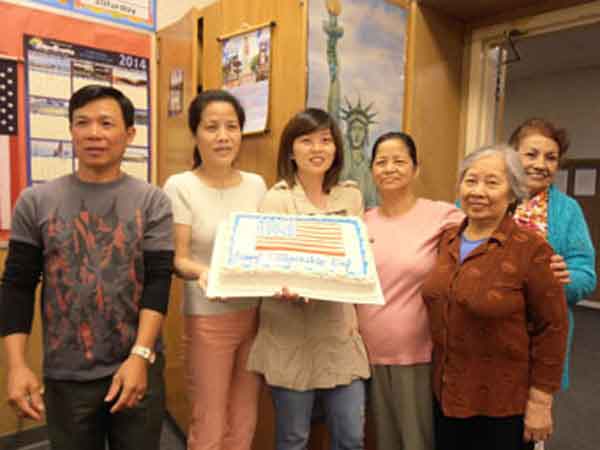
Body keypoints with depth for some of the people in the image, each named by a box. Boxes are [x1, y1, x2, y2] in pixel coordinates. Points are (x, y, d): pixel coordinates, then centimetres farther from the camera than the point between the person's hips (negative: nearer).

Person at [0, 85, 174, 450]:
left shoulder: (153, 202, -4)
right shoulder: (35, 202, 0)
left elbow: (158, 282, -8)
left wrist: (140, 355, -16)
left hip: (139, 366, 0)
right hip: (65, 375, 1)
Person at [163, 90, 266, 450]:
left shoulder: (257, 184, 4)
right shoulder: (180, 186, -8)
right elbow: (177, 259, -10)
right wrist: (202, 272, -31)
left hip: (255, 314, 4)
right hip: (208, 319, -4)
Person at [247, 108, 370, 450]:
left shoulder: (352, 196, 6)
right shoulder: (277, 199, -7)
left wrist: (355, 314, 4)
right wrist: (285, 290, -30)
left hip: (340, 331, 4)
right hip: (291, 335, -3)